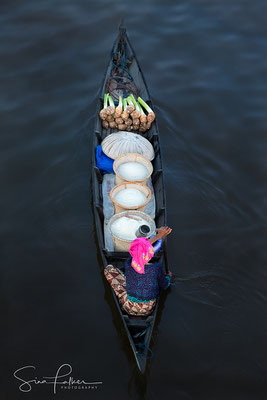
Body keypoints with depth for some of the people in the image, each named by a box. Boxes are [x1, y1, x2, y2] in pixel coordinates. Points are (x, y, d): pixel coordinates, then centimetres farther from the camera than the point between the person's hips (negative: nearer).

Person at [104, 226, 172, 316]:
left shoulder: (128, 265, -23)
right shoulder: (156, 268, -26)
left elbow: (139, 249, -3)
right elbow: (164, 285, -6)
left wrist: (158, 236, 3)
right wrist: (168, 276, 16)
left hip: (131, 308, -1)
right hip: (149, 309, 1)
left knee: (109, 268, 10)